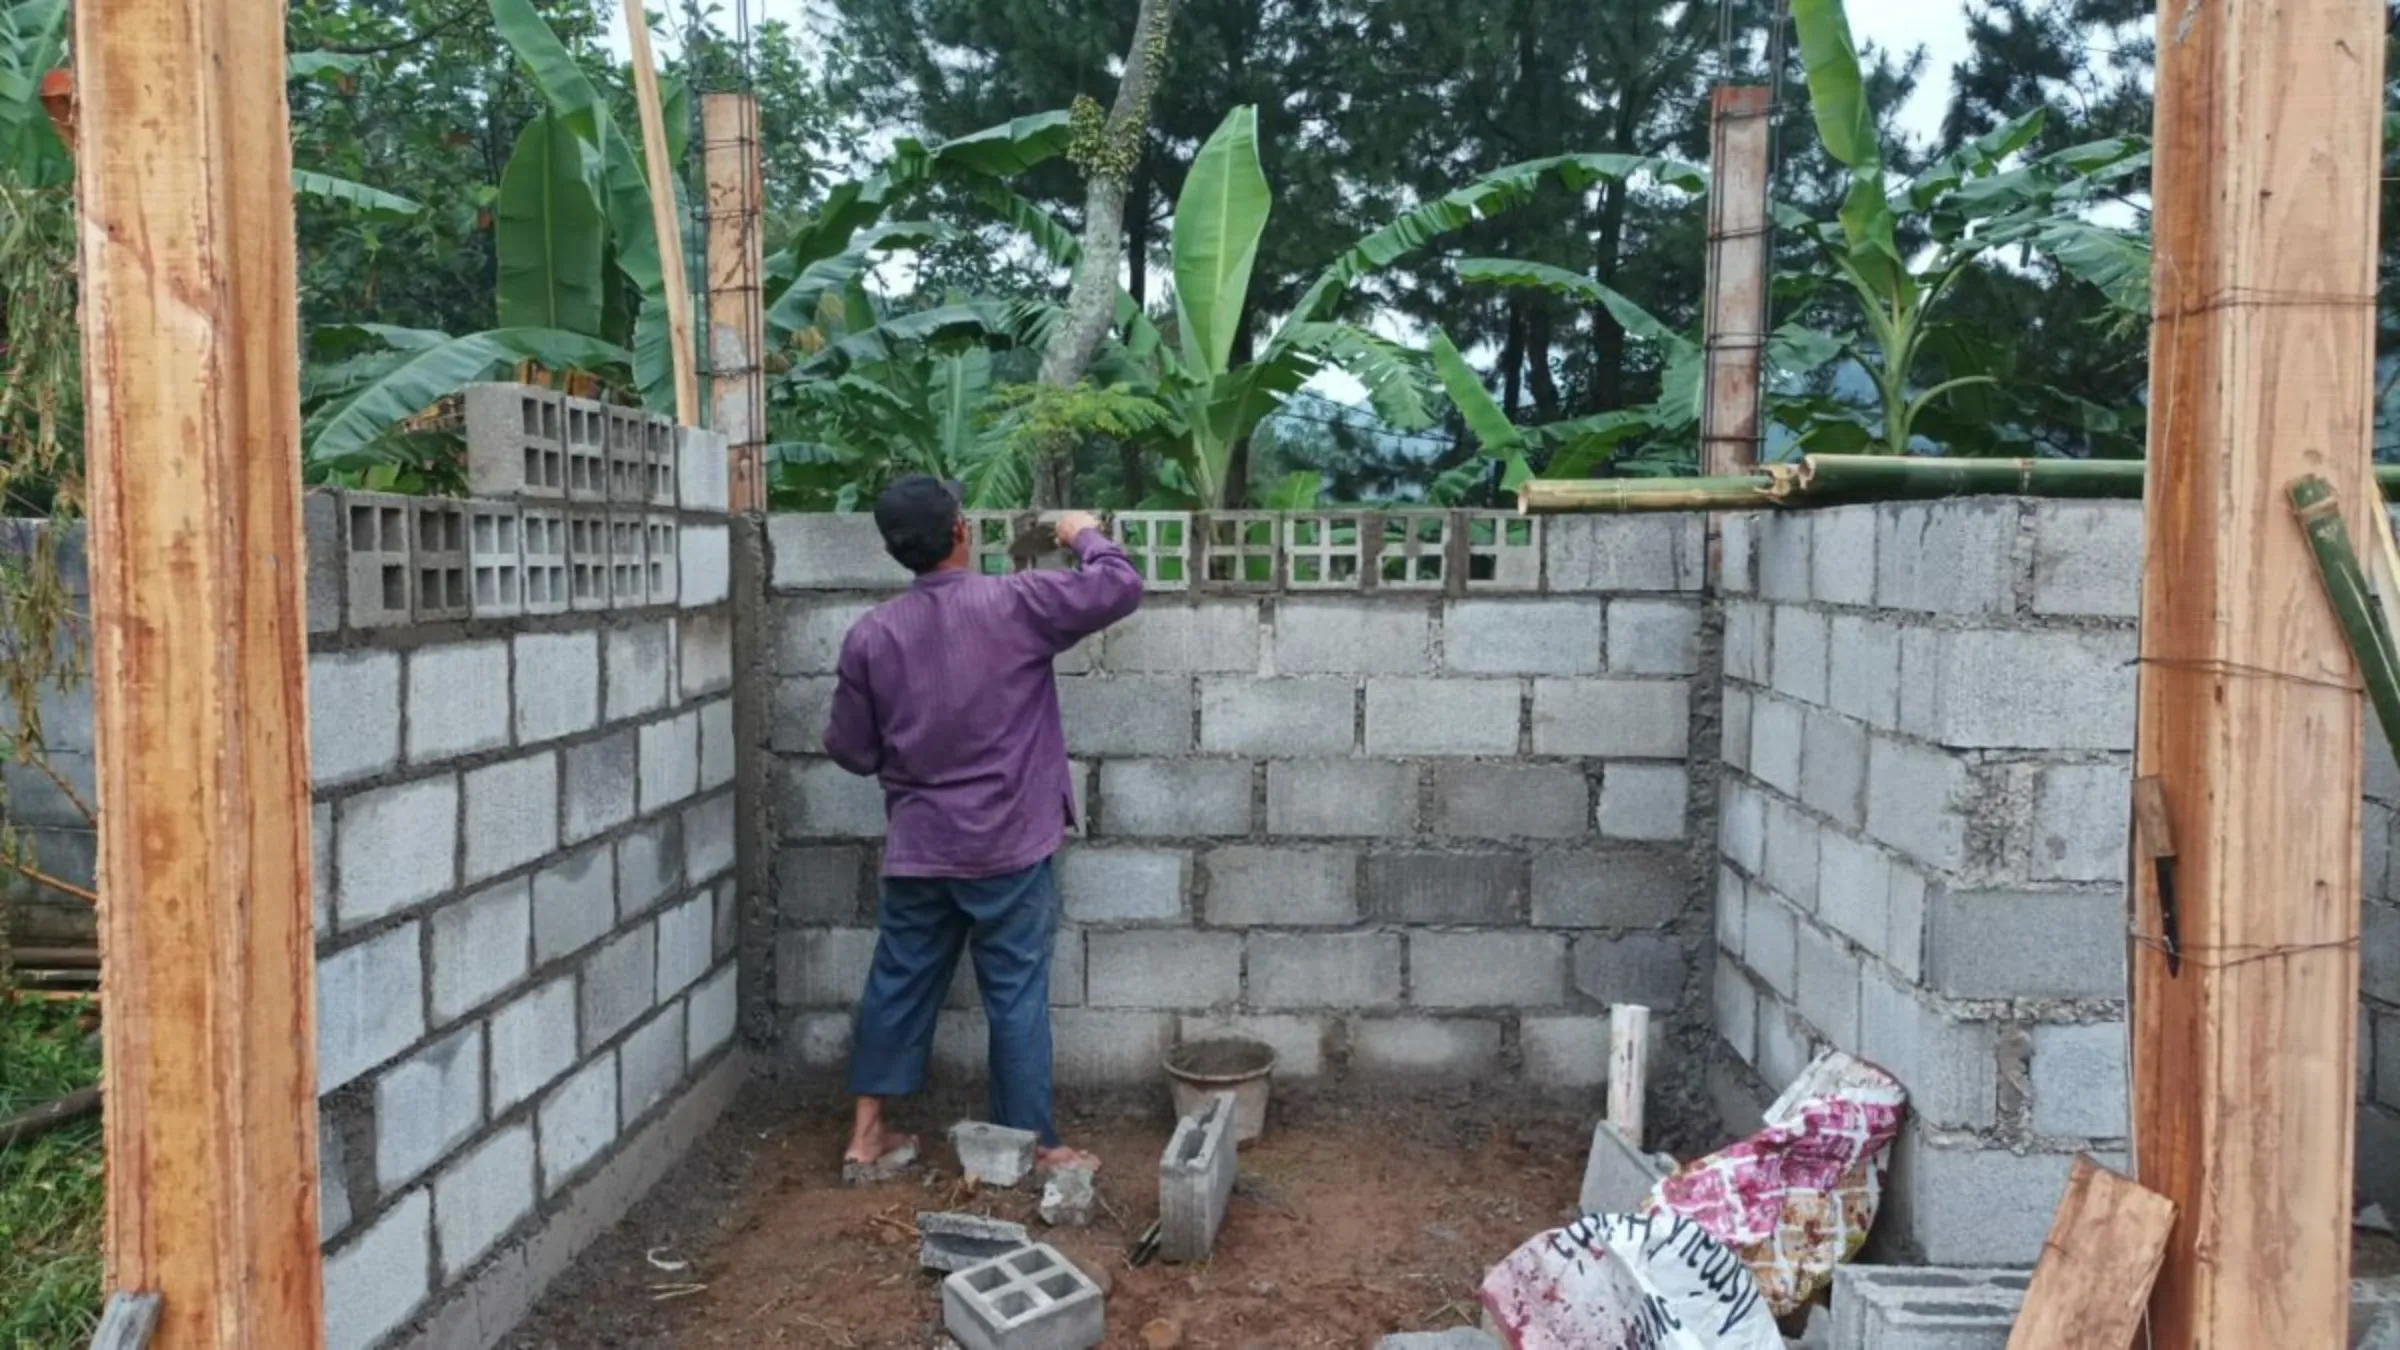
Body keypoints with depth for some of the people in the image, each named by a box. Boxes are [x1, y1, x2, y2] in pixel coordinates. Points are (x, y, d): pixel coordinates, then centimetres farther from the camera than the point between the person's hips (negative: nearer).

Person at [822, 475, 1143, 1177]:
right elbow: (1121, 588, -9)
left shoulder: (871, 634, -2)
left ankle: (866, 1132, 25)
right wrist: (1086, 534, 9)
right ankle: (1031, 1145, 14)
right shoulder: (1015, 603, -12)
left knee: (898, 983, 16)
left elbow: (852, 751, 3)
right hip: (1007, 848, -3)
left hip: (916, 849, 4)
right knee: (1016, 995, 5)